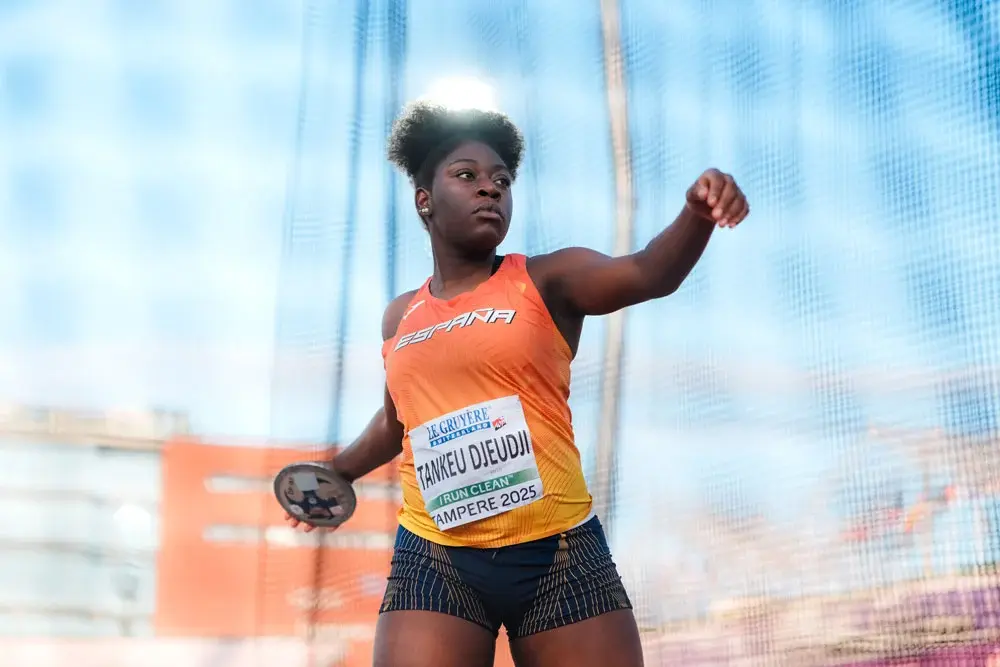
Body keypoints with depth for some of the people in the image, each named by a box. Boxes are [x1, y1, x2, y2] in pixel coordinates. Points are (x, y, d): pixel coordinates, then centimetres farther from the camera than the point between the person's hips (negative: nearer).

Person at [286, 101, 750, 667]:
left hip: (559, 553, -2)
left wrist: (696, 215, -39)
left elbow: (648, 273, -19)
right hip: (433, 560, 2)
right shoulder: (400, 319, 13)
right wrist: (336, 472, 47)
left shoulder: (546, 281, 1)